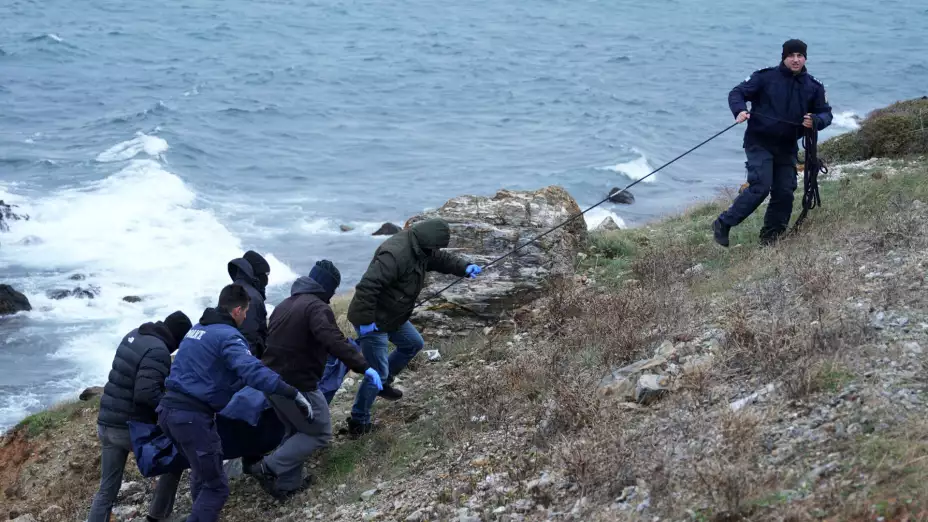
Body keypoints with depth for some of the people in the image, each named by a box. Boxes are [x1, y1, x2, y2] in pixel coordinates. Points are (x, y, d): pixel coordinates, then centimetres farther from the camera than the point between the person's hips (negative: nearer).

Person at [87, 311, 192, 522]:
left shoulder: (133, 336, 8)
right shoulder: (158, 350, -19)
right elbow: (146, 394, -29)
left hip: (107, 424, 8)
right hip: (134, 428, -8)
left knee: (107, 490, 11)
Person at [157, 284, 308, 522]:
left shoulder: (197, 329, 18)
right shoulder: (227, 335, -11)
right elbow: (252, 371, -26)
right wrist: (293, 394, -26)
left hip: (169, 410, 9)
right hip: (193, 416, -9)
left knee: (202, 473, 26)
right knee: (215, 486, -2)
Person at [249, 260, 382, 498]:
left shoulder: (284, 304, 16)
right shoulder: (317, 307, -15)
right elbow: (333, 341, -30)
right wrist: (364, 367, -31)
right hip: (298, 385, -9)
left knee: (295, 430, 24)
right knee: (319, 433, 3)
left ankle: (286, 484, 19)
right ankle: (269, 467, -4)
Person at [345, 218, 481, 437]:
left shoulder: (420, 249, 0)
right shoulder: (395, 254, -33)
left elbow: (441, 259, 16)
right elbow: (367, 286, -36)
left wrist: (465, 268, -2)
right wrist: (366, 321, -32)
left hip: (393, 317, 10)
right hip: (374, 321, -10)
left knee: (413, 344, 28)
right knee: (377, 373, -6)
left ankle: (384, 383, 42)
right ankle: (358, 423, 7)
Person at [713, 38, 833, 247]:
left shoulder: (813, 87, 7)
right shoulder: (765, 77, -5)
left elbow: (826, 113, 10)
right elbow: (737, 93, -4)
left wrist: (815, 121, -14)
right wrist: (740, 111, -25)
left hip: (787, 148, 5)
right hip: (760, 143, -5)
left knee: (785, 192, 3)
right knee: (760, 187, -18)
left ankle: (771, 237, 19)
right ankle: (723, 224, -6)